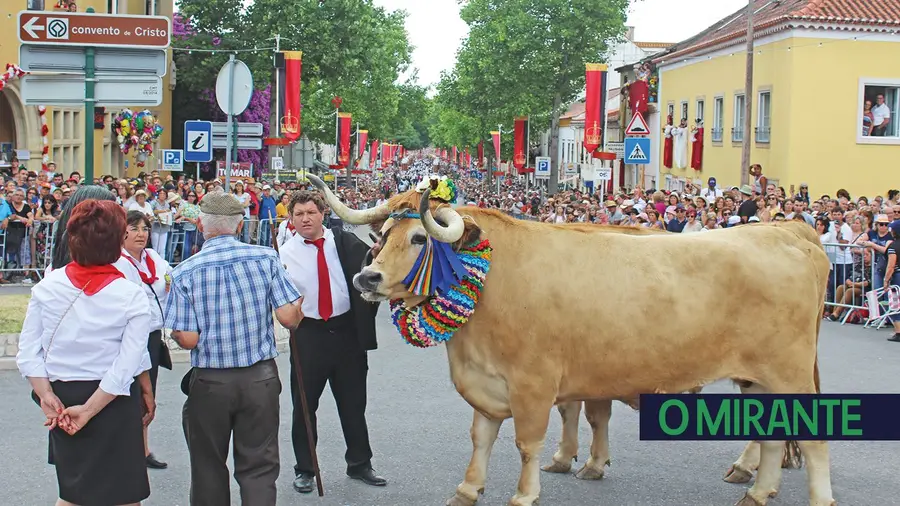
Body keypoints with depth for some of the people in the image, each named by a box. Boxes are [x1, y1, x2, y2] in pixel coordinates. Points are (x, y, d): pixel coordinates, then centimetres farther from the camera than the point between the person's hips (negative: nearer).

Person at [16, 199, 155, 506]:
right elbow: (127, 366, -17)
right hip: (115, 402, -3)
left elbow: (27, 352, -5)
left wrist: (46, 395, -6)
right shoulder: (131, 296, -13)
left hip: (62, 400, 4)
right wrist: (89, 410, -14)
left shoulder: (47, 286, -4)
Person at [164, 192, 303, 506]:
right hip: (260, 379, 1)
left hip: (209, 382, 0)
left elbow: (187, 339, -11)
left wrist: (175, 331, 11)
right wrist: (300, 307, 14)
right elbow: (289, 317, -9)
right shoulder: (266, 258, -6)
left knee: (209, 468, 17)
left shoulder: (185, 272, -9)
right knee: (259, 467, 9)